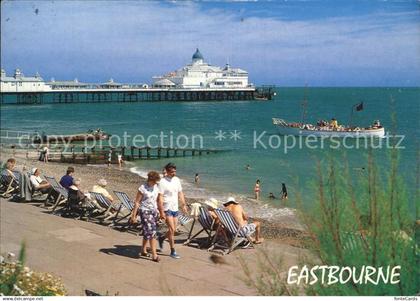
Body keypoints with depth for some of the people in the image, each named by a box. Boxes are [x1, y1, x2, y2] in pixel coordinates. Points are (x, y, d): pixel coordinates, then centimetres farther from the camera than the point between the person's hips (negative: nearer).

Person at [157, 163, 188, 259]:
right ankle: (173, 251, 1)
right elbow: (160, 198, -15)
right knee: (172, 229, -8)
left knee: (173, 230, 11)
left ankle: (161, 238, 38)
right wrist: (161, 212, -19)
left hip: (175, 208, 7)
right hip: (167, 208, -7)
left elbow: (180, 193, 16)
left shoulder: (177, 180, 8)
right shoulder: (163, 182, -13)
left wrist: (183, 205, 8)